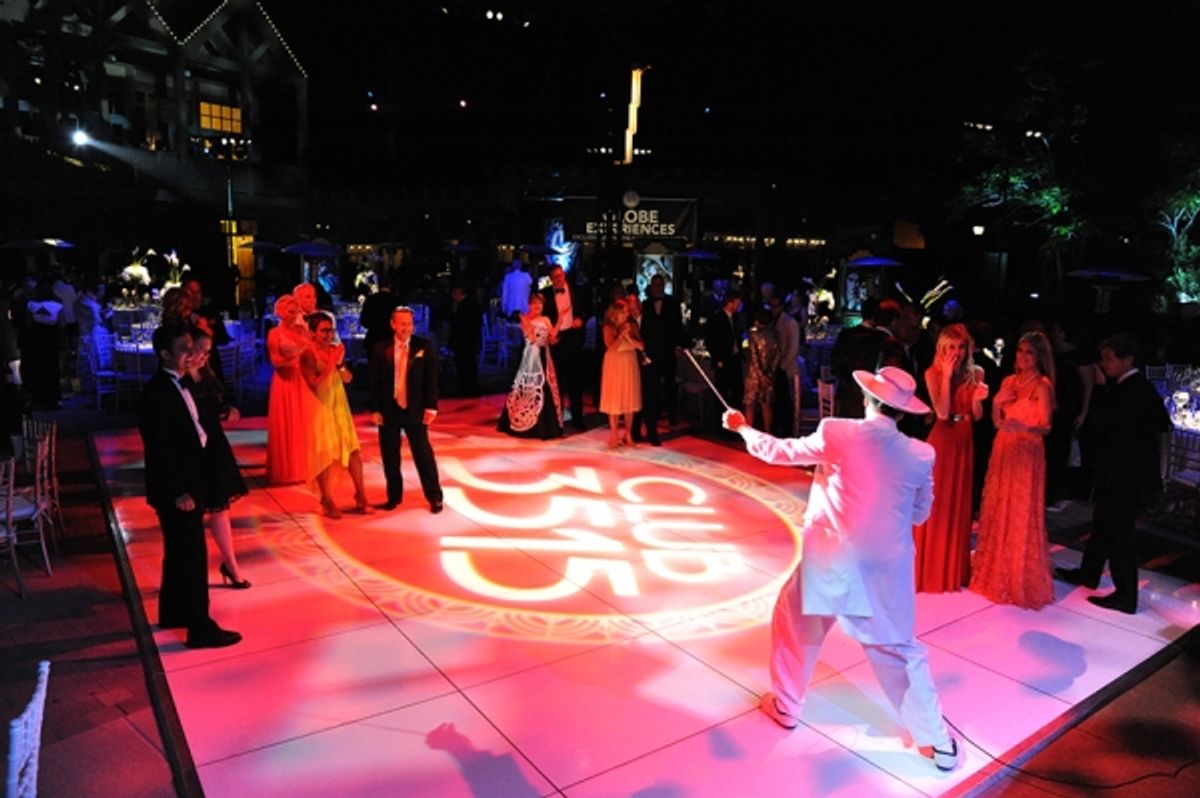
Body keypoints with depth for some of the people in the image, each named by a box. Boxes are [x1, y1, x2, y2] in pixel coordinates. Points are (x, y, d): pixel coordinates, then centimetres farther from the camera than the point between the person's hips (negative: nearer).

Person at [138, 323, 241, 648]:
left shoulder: (179, 384, 9)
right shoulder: (157, 392, -20)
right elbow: (158, 449, -21)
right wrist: (178, 492, -20)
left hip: (188, 484, 10)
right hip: (176, 490, -10)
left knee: (179, 553, 21)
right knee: (193, 556, -2)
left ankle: (172, 612, 37)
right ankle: (200, 628, 7)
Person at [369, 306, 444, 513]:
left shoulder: (425, 346, -1)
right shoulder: (381, 349, 2)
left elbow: (432, 379, -2)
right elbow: (375, 382, 2)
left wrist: (431, 407, -8)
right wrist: (375, 409, -3)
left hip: (415, 410, -1)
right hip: (388, 410, 2)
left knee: (423, 453, 3)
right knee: (390, 455, 9)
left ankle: (434, 497, 13)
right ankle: (394, 496, 24)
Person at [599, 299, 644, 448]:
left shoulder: (632, 326, 4)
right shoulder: (609, 328, -6)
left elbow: (641, 346, -5)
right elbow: (611, 348, -19)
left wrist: (628, 336, -14)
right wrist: (621, 334, -16)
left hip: (630, 366, 3)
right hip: (615, 366, -3)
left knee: (630, 400, 5)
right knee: (615, 401, -1)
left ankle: (628, 434, 15)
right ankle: (613, 436, 6)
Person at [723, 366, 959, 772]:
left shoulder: (837, 433, -12)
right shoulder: (921, 455, -4)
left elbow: (780, 451, -1)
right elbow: (920, 513, 9)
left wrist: (743, 428, 15)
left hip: (830, 561, -2)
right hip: (886, 570, 2)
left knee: (793, 625, 22)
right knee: (899, 649, 18)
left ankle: (785, 706, 37)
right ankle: (937, 741, 26)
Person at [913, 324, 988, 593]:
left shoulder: (975, 374, 4)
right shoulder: (933, 373, -8)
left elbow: (977, 416, 6)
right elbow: (942, 413, -18)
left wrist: (977, 398, -15)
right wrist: (947, 375, -18)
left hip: (965, 443, 5)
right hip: (942, 442, -4)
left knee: (959, 505, 13)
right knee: (936, 505, 2)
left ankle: (955, 568, 27)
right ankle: (930, 569, 14)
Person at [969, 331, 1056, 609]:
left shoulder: (1042, 384, -9)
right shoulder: (1009, 380, 9)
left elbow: (1045, 426, -19)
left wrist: (1023, 427, -38)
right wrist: (997, 404, -9)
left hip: (1026, 454, -6)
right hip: (1003, 450, 6)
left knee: (1021, 515, -3)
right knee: (998, 510, 11)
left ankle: (1022, 579, 10)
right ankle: (996, 571, 24)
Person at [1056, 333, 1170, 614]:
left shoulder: (1135, 390, -21)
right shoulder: (1130, 387, 8)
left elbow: (1098, 421, -23)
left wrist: (1100, 386, -14)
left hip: (1127, 477, -10)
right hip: (1119, 472, 10)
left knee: (1119, 531, 0)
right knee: (1103, 524, 21)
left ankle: (1125, 596, 10)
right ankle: (1088, 573, 36)